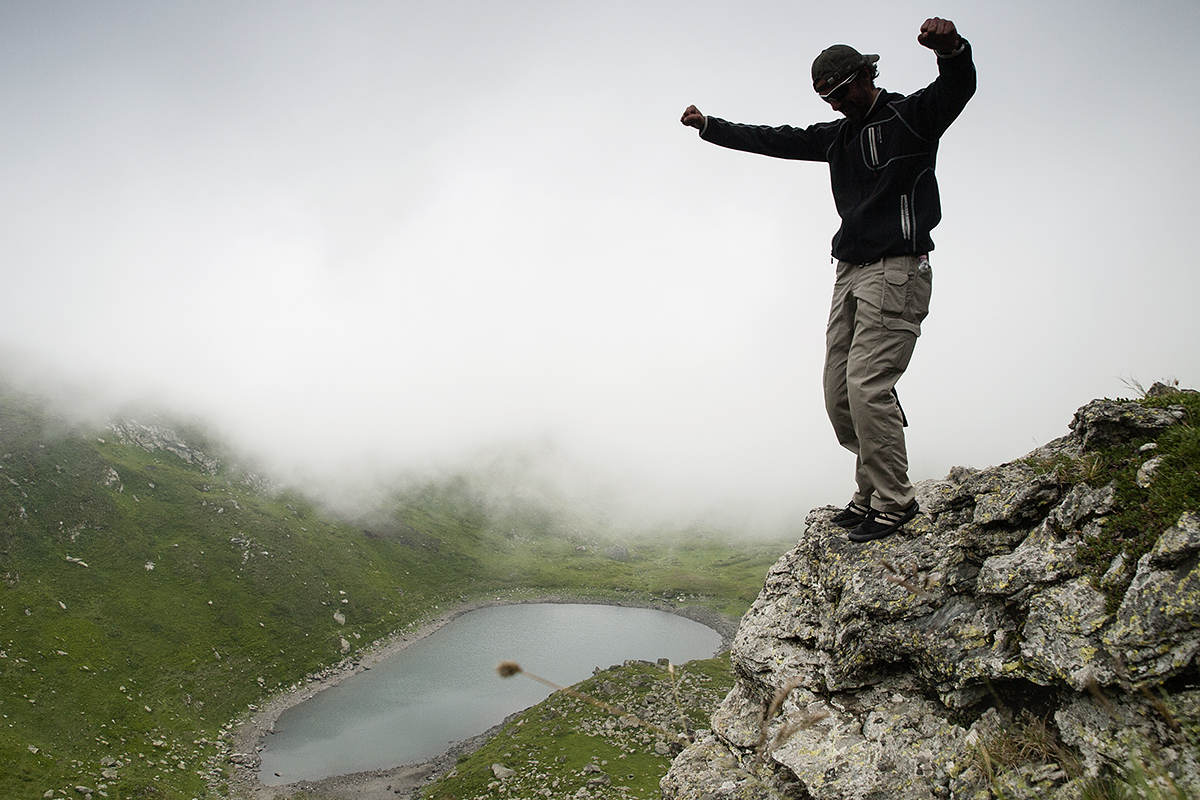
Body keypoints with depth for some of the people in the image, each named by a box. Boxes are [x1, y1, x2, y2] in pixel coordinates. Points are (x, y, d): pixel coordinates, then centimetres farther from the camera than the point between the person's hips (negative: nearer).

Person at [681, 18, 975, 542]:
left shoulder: (912, 116, 1)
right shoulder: (836, 136, 22)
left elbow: (958, 89, -19)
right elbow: (775, 141, 29)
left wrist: (951, 51, -42)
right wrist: (709, 126, 30)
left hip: (896, 270, -7)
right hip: (850, 273, 8)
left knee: (867, 386, -17)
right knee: (839, 395, 1)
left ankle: (894, 502, -6)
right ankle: (871, 494, 12)